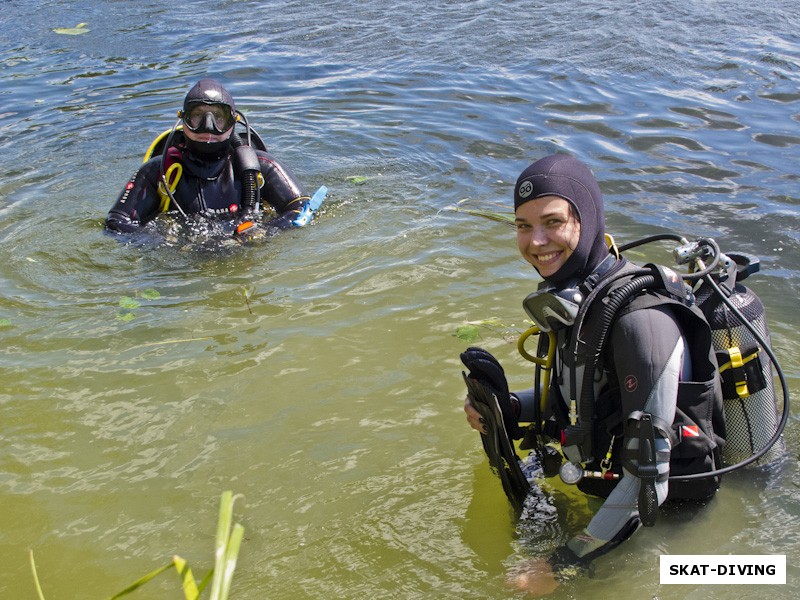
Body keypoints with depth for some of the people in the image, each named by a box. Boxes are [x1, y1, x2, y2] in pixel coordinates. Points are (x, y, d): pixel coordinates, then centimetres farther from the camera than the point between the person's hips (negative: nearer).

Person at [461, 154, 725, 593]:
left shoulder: (641, 320, -31)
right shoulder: (571, 296, -5)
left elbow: (648, 479, -29)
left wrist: (563, 565, -23)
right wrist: (506, 408, -7)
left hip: (667, 515, -8)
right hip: (606, 486, 8)